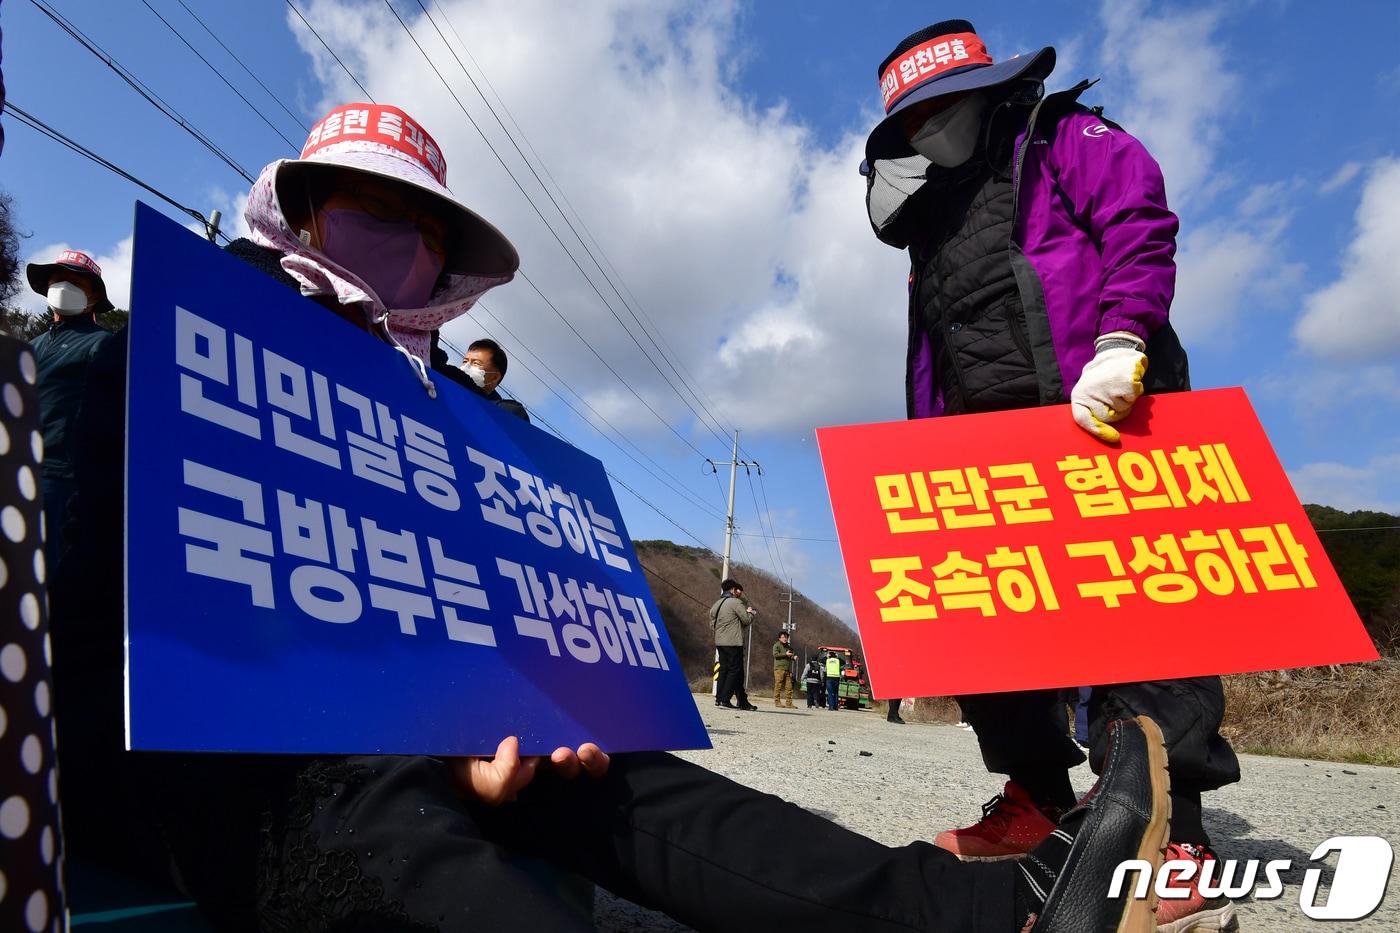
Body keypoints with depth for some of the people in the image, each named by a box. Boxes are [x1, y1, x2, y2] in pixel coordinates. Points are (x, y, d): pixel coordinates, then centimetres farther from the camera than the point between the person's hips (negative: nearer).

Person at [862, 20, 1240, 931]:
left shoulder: (1060, 137, 12)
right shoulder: (932, 222, 28)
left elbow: (1141, 222, -6)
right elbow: (927, 362, 24)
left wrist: (1118, 341, -20)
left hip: (1104, 417, -7)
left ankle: (1176, 840, -4)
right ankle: (1037, 792, 17)